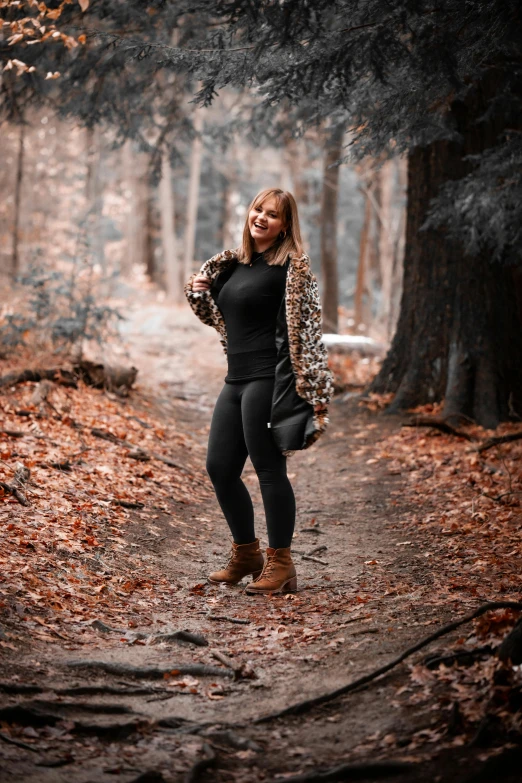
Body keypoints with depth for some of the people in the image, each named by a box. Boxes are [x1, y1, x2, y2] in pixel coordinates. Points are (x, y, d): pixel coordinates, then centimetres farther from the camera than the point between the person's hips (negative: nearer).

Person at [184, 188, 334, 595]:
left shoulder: (292, 267, -7)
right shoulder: (234, 263, 15)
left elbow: (307, 329, -12)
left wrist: (315, 392, -18)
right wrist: (198, 291, 8)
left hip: (269, 379, -8)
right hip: (236, 379, 8)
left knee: (269, 468, -4)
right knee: (220, 468, 10)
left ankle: (280, 564, 7)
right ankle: (246, 553, 25)